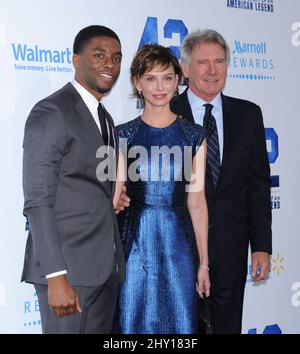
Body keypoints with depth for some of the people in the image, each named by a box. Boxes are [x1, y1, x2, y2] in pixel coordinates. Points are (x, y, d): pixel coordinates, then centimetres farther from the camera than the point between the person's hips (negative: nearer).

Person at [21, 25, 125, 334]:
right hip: (68, 267, -8)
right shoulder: (50, 112, -10)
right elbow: (38, 202, -15)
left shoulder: (104, 119, 16)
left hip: (106, 267, 8)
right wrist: (56, 277, -21)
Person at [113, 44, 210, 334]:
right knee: (133, 320, 8)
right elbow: (115, 198, -1)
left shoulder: (194, 136, 3)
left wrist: (203, 263, 1)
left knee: (179, 320, 9)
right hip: (134, 244, -1)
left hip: (178, 244, 1)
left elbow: (196, 201, 2)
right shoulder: (123, 136, 0)